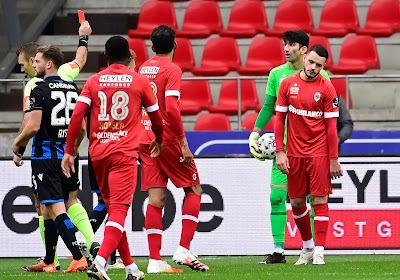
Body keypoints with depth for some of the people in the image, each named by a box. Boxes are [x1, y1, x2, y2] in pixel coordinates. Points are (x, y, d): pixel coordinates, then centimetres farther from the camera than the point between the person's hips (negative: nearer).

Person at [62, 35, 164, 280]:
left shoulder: (94, 81, 7)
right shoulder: (140, 81, 3)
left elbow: (77, 116, -2)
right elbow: (157, 117, 12)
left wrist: (69, 151, 2)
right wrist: (159, 140, 32)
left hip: (98, 152, 4)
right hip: (125, 153, -4)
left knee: (113, 208, 15)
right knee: (119, 209, -10)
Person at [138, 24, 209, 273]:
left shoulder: (143, 68, 12)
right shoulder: (172, 70, -10)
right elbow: (172, 108, -20)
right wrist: (184, 144, -17)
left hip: (145, 140, 6)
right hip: (167, 139, -6)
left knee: (156, 198, 3)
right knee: (194, 190, 7)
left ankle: (155, 260, -2)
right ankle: (184, 250, -4)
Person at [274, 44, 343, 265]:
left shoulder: (326, 88, -4)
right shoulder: (287, 84, 3)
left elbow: (331, 126, -3)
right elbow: (279, 118, 5)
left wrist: (334, 159, -6)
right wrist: (279, 152, -2)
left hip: (319, 153, -3)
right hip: (294, 153, 3)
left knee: (320, 200, -6)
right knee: (296, 202, 8)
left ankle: (319, 252, -4)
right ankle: (307, 246, 26)